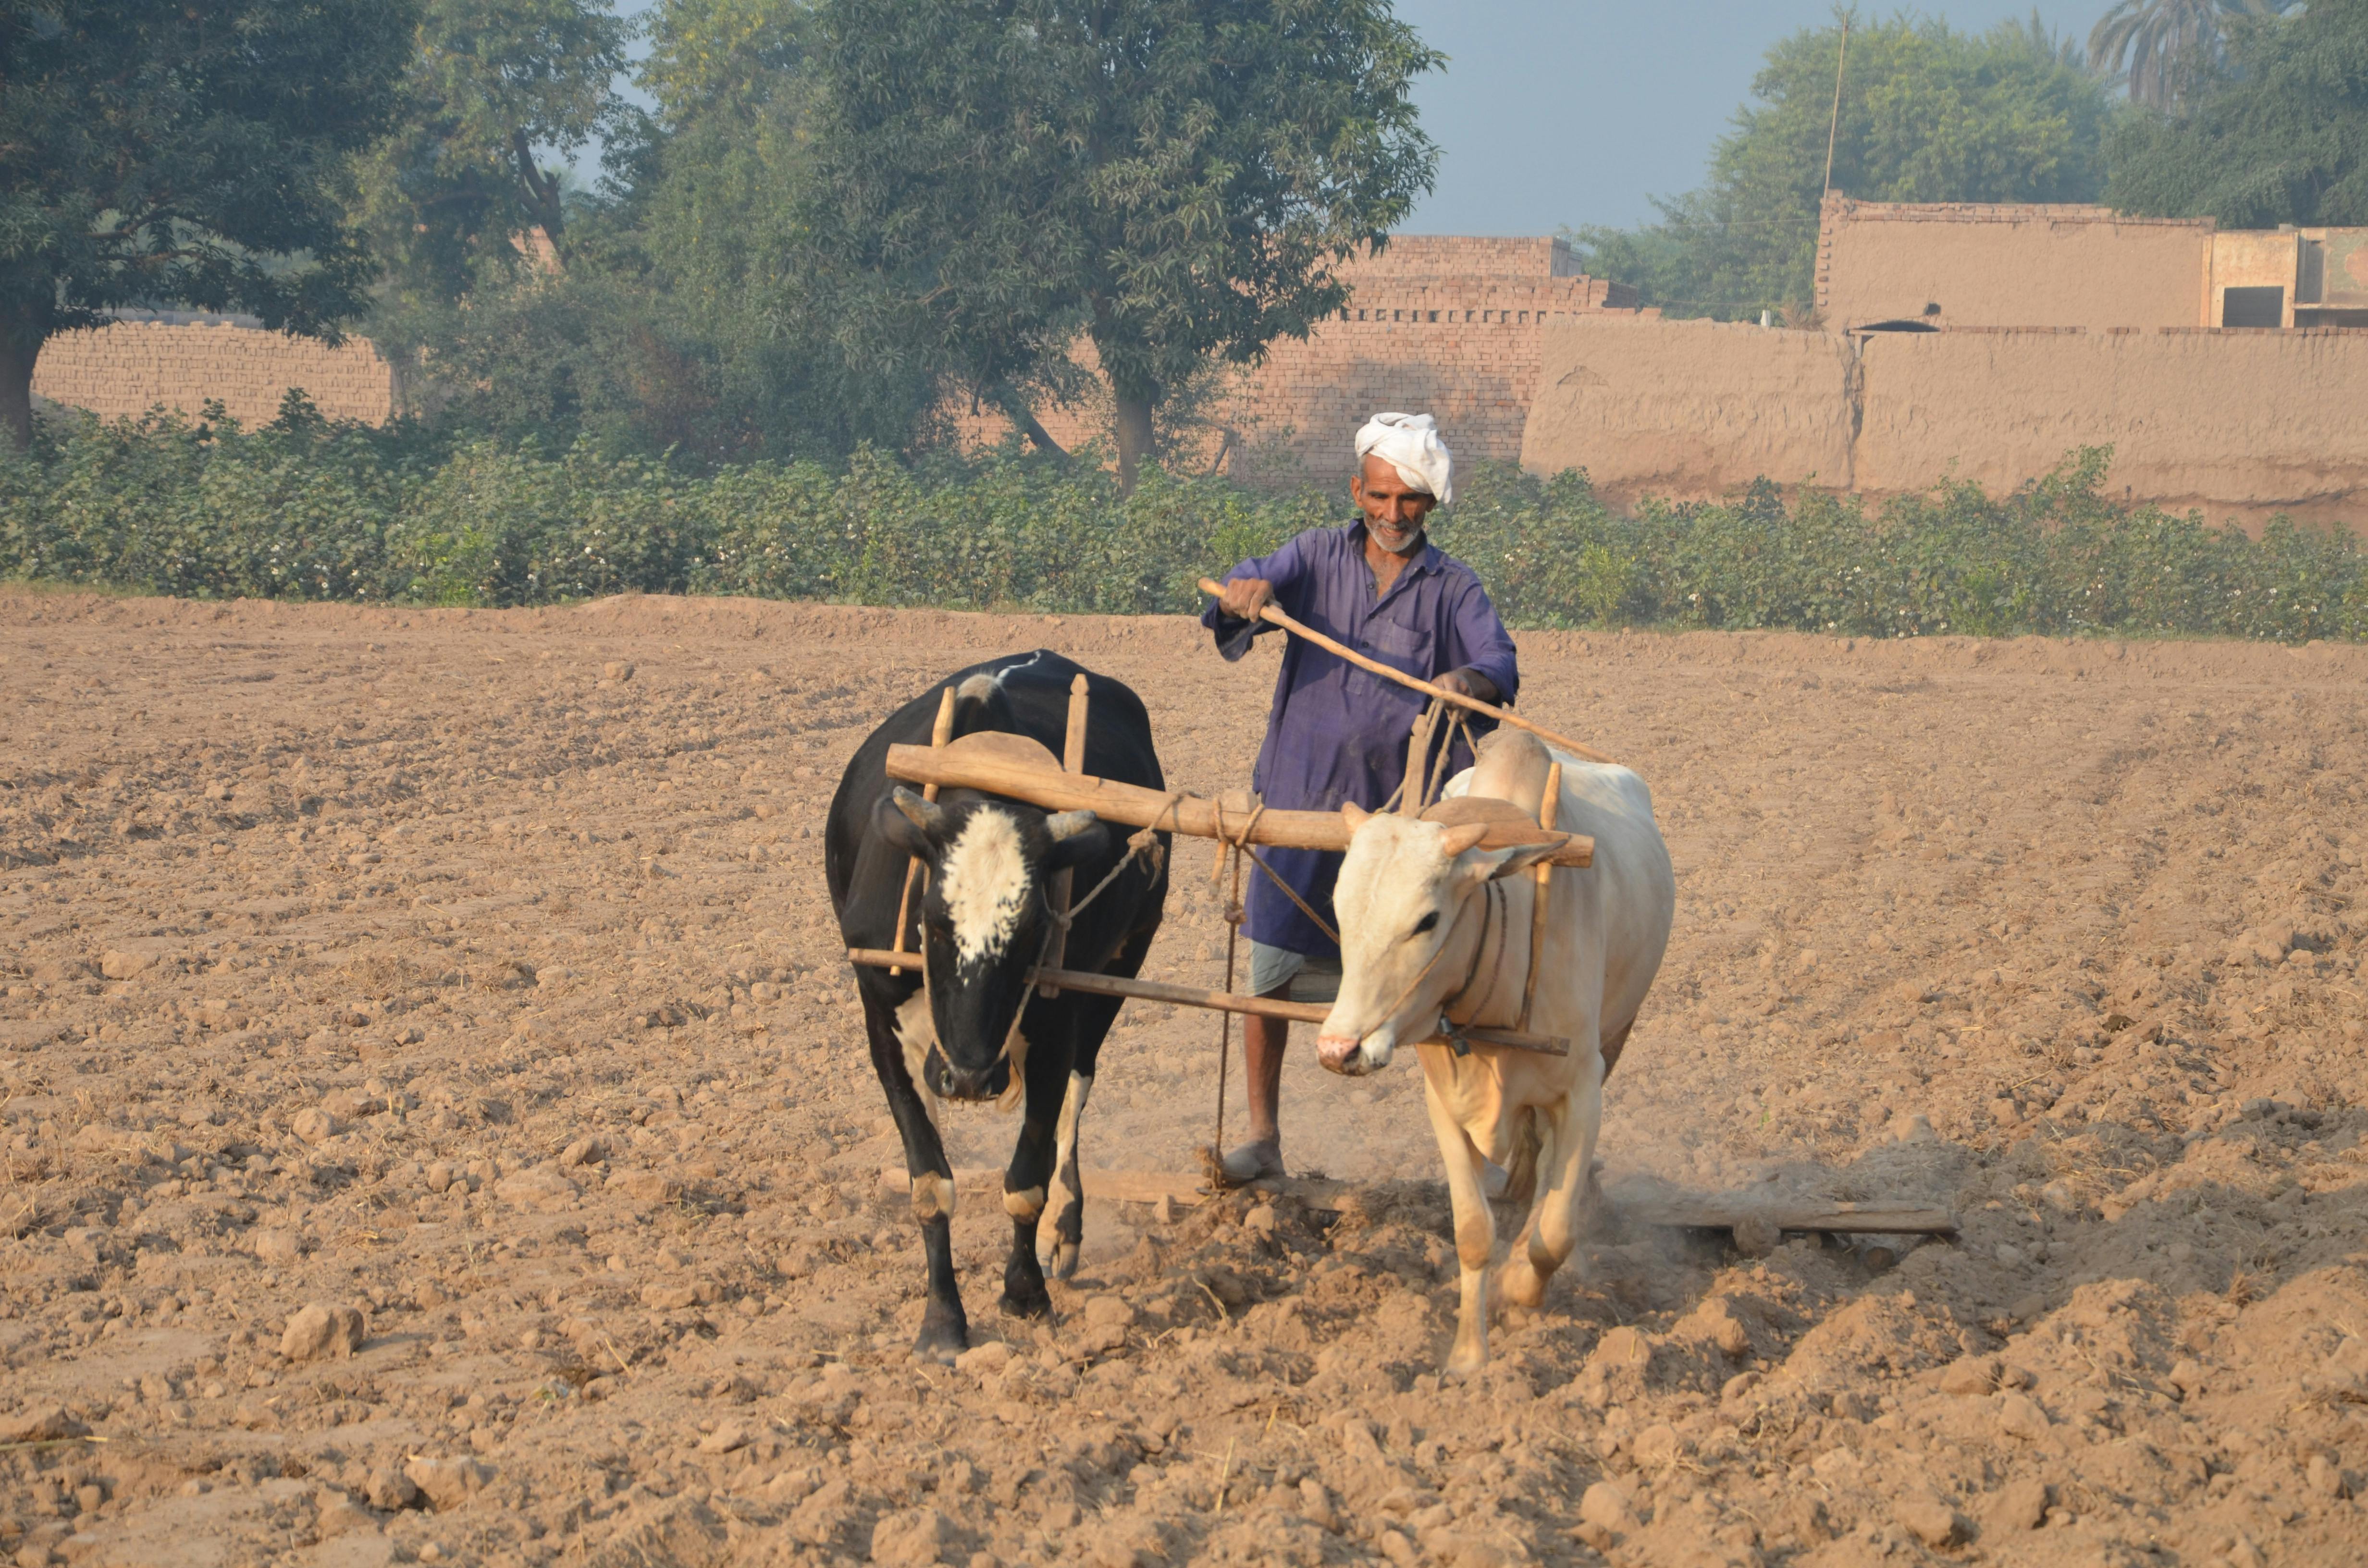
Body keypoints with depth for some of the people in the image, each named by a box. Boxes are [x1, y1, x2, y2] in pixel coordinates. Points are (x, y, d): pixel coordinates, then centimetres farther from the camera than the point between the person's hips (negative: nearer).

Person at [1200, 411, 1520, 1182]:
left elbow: (1499, 662, -11)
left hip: (1400, 808, -1)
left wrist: (1471, 679, -35)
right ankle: (1262, 1135, 11)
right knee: (1271, 967, 1)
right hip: (1300, 795, 1)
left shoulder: (1453, 588, 4)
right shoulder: (1319, 555, 9)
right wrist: (1244, 593, -33)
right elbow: (1265, 579, -8)